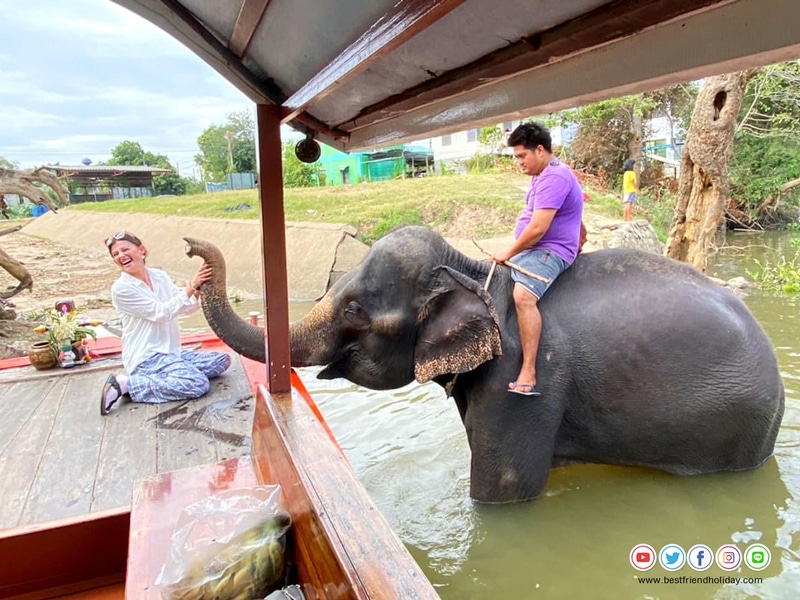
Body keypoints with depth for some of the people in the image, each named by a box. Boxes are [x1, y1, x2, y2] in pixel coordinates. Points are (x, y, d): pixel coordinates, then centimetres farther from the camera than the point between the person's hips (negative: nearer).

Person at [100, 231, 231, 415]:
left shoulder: (160, 276, 7)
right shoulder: (120, 288, -11)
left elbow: (186, 307, 5)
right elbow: (161, 313, -17)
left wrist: (199, 289, -17)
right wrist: (191, 286, -23)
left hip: (171, 352, 7)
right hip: (146, 358, -7)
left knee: (222, 360, 1)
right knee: (198, 384, -26)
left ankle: (160, 376, 2)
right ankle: (126, 384, -13)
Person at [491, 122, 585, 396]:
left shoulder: (554, 178, -18)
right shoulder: (542, 176, 16)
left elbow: (537, 229, -25)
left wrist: (509, 253, -12)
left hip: (549, 252, -11)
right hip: (531, 251, 12)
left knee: (523, 295, -36)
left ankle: (528, 375, -40)